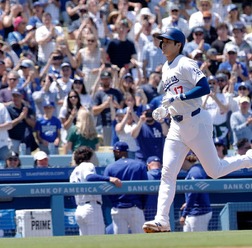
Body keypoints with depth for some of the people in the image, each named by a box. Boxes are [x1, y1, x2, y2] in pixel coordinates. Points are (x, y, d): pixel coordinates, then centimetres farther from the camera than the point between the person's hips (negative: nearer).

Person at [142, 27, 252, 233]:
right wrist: (165, 110, 9)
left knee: (214, 171, 1)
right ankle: (162, 221, -10)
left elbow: (205, 88, -23)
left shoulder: (186, 64, -11)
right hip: (177, 127, 7)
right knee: (167, 172, -6)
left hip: (196, 122, -7)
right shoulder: (166, 69, 15)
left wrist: (178, 97, -25)